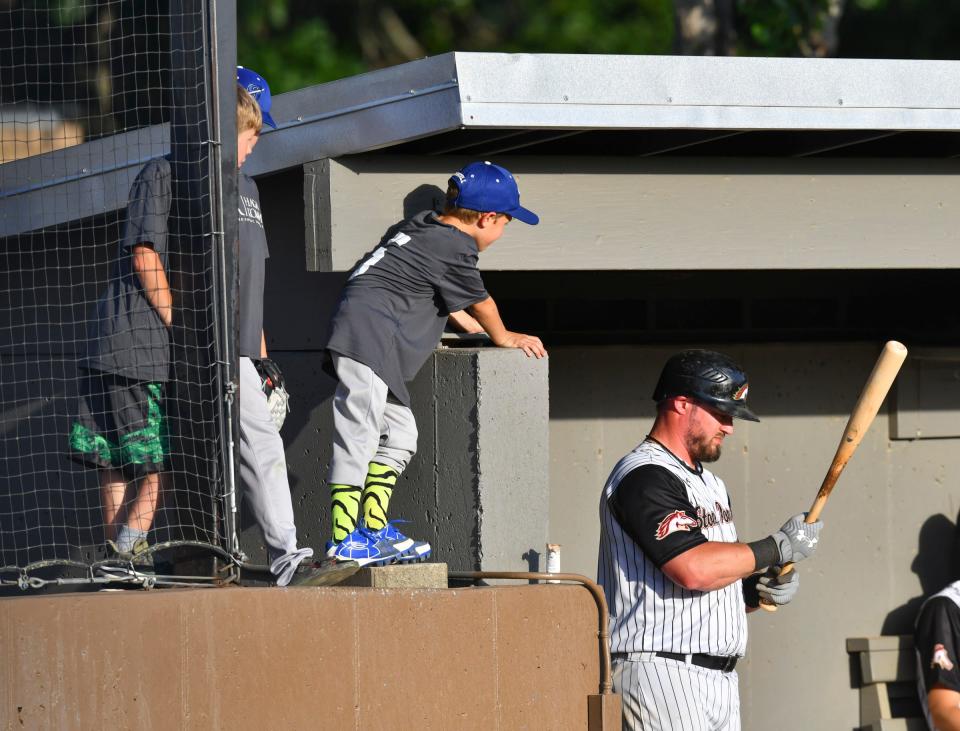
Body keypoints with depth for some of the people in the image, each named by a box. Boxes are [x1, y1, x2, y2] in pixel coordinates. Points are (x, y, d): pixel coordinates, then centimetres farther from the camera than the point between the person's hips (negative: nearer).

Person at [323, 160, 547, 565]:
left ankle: (375, 531, 15)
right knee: (358, 434, -14)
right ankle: (344, 538, -20)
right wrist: (502, 337, 27)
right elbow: (479, 302, 8)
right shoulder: (455, 247, -8)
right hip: (368, 337, -10)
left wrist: (480, 330, 44)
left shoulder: (422, 227, 20)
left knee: (399, 434, 14)